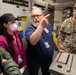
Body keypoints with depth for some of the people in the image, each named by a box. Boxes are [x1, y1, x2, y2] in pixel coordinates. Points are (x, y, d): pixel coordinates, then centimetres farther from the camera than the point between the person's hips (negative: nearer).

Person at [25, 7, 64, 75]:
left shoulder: (49, 26, -5)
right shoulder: (30, 29, -24)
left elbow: (53, 37, 12)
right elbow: (33, 42, -46)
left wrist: (59, 48, 16)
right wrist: (41, 25, -55)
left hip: (48, 58, 5)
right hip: (34, 60, -4)